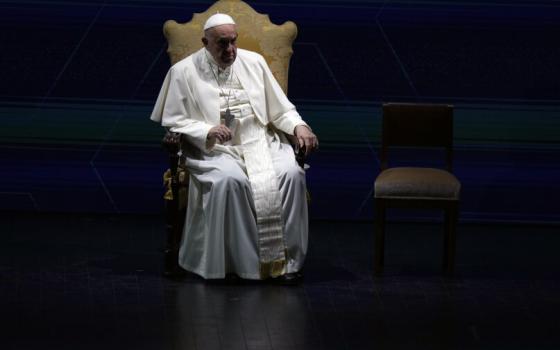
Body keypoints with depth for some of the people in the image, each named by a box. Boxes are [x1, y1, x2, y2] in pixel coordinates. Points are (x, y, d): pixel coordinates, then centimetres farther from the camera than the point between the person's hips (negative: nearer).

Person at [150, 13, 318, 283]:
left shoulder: (253, 62, 11)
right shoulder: (183, 72, 2)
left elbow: (280, 108, 14)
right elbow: (173, 121, -1)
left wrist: (299, 126, -6)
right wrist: (207, 132, -18)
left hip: (261, 143, 3)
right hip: (215, 150, -3)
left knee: (291, 174, -27)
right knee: (230, 180, -36)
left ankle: (287, 259, -20)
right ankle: (247, 261, -25)